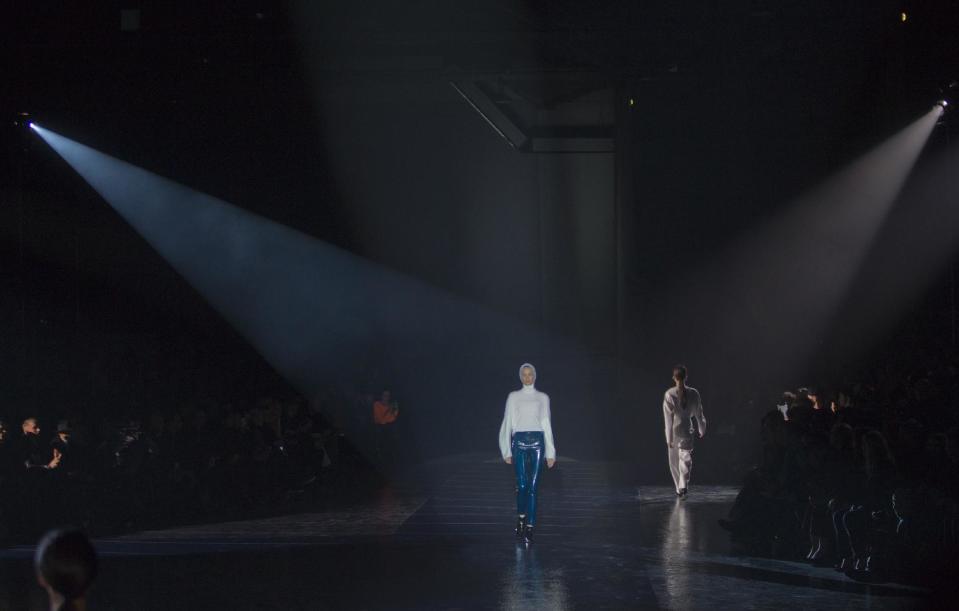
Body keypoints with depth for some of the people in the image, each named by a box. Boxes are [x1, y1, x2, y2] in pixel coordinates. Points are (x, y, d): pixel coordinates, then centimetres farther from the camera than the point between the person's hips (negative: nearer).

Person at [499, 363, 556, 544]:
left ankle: (529, 528, -2)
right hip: (519, 440, -1)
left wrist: (550, 452, 5)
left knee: (533, 486, -4)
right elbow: (508, 423, 6)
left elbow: (546, 424, 10)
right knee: (522, 485, -5)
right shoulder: (514, 397, 8)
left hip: (537, 441, 1)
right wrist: (507, 451, 1)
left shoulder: (543, 397, 11)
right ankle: (521, 519, 21)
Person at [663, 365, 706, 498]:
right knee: (686, 459, 1)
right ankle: (683, 487, -19)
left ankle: (680, 489, 22)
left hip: (674, 431, 0)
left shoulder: (669, 395, -13)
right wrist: (702, 430, 20)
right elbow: (699, 414, 4)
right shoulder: (694, 393, -6)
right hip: (687, 430, 1)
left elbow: (668, 418, -15)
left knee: (674, 462, 14)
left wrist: (669, 438, -14)